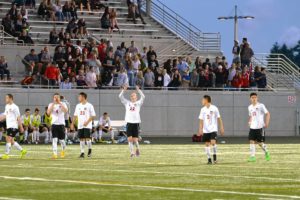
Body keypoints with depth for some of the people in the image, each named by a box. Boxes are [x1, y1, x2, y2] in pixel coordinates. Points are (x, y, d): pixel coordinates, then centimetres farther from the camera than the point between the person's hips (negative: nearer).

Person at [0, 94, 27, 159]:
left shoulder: (14, 107, -11)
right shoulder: (7, 106, 13)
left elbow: (18, 117, -11)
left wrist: (21, 127, -12)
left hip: (13, 126, -9)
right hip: (8, 126, 9)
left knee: (8, 139, -11)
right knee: (11, 141, 10)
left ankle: (6, 155, -7)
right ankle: (22, 151, 21)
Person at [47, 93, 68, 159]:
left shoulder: (63, 104, 2)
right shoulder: (51, 105, 5)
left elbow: (66, 110, -19)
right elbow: (48, 113, -12)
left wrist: (60, 103, -20)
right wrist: (53, 104, -14)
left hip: (61, 123, 0)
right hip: (54, 123, 0)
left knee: (61, 140, 4)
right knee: (54, 139, -10)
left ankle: (63, 151, 32)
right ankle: (55, 154, -13)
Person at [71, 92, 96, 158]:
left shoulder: (89, 106, -5)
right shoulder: (78, 106, 12)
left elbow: (93, 116, -7)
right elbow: (75, 115, 17)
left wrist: (87, 122, -17)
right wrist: (72, 124, 10)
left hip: (87, 126, -5)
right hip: (80, 125, 5)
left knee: (87, 138, -11)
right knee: (81, 139, 3)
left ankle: (89, 150, 11)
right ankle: (82, 152, 7)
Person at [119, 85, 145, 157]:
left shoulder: (138, 103, 9)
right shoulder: (127, 103, 13)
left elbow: (143, 97, -7)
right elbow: (120, 96, 6)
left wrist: (138, 90, -13)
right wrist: (124, 90, -6)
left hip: (136, 122, -1)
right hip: (129, 122, 2)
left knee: (135, 140, -2)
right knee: (129, 139, -5)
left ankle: (137, 148, 26)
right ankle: (132, 152, 3)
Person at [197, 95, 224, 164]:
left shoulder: (214, 108, -4)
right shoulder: (203, 109, 6)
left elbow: (219, 118, 1)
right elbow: (201, 120, 9)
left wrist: (222, 128, -2)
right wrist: (200, 129, 0)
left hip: (213, 129, -4)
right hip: (205, 130, 4)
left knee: (213, 142, -19)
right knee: (207, 144, 2)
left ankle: (214, 155, 2)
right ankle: (209, 159, 9)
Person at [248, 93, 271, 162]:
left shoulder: (261, 106, -6)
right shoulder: (250, 107, 12)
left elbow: (268, 114, -6)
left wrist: (267, 123, -15)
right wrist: (249, 121, 9)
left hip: (260, 127, -5)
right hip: (252, 127, 5)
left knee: (260, 142, 0)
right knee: (252, 141, -8)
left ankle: (266, 153, 26)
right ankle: (252, 157, -6)